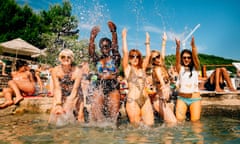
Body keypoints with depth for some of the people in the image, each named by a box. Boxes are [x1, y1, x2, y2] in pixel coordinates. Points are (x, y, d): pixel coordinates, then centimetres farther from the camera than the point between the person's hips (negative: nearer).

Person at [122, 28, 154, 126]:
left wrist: (147, 42, 22)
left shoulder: (142, 68, 15)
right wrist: (124, 37, 1)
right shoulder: (127, 68, 4)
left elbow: (148, 55, 15)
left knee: (150, 124, 1)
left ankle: (141, 118, 28)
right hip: (132, 100, -4)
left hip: (145, 99, 4)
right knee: (136, 126, -1)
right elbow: (125, 52, -5)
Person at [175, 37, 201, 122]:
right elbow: (177, 59, -14)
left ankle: (191, 111, 22)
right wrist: (178, 47, -31)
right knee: (179, 119, -12)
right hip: (182, 98, 0)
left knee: (195, 120, -6)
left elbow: (195, 57, -12)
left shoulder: (195, 68, 5)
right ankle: (185, 111, 17)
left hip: (195, 98, 0)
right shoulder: (180, 69, 4)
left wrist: (193, 45, -29)